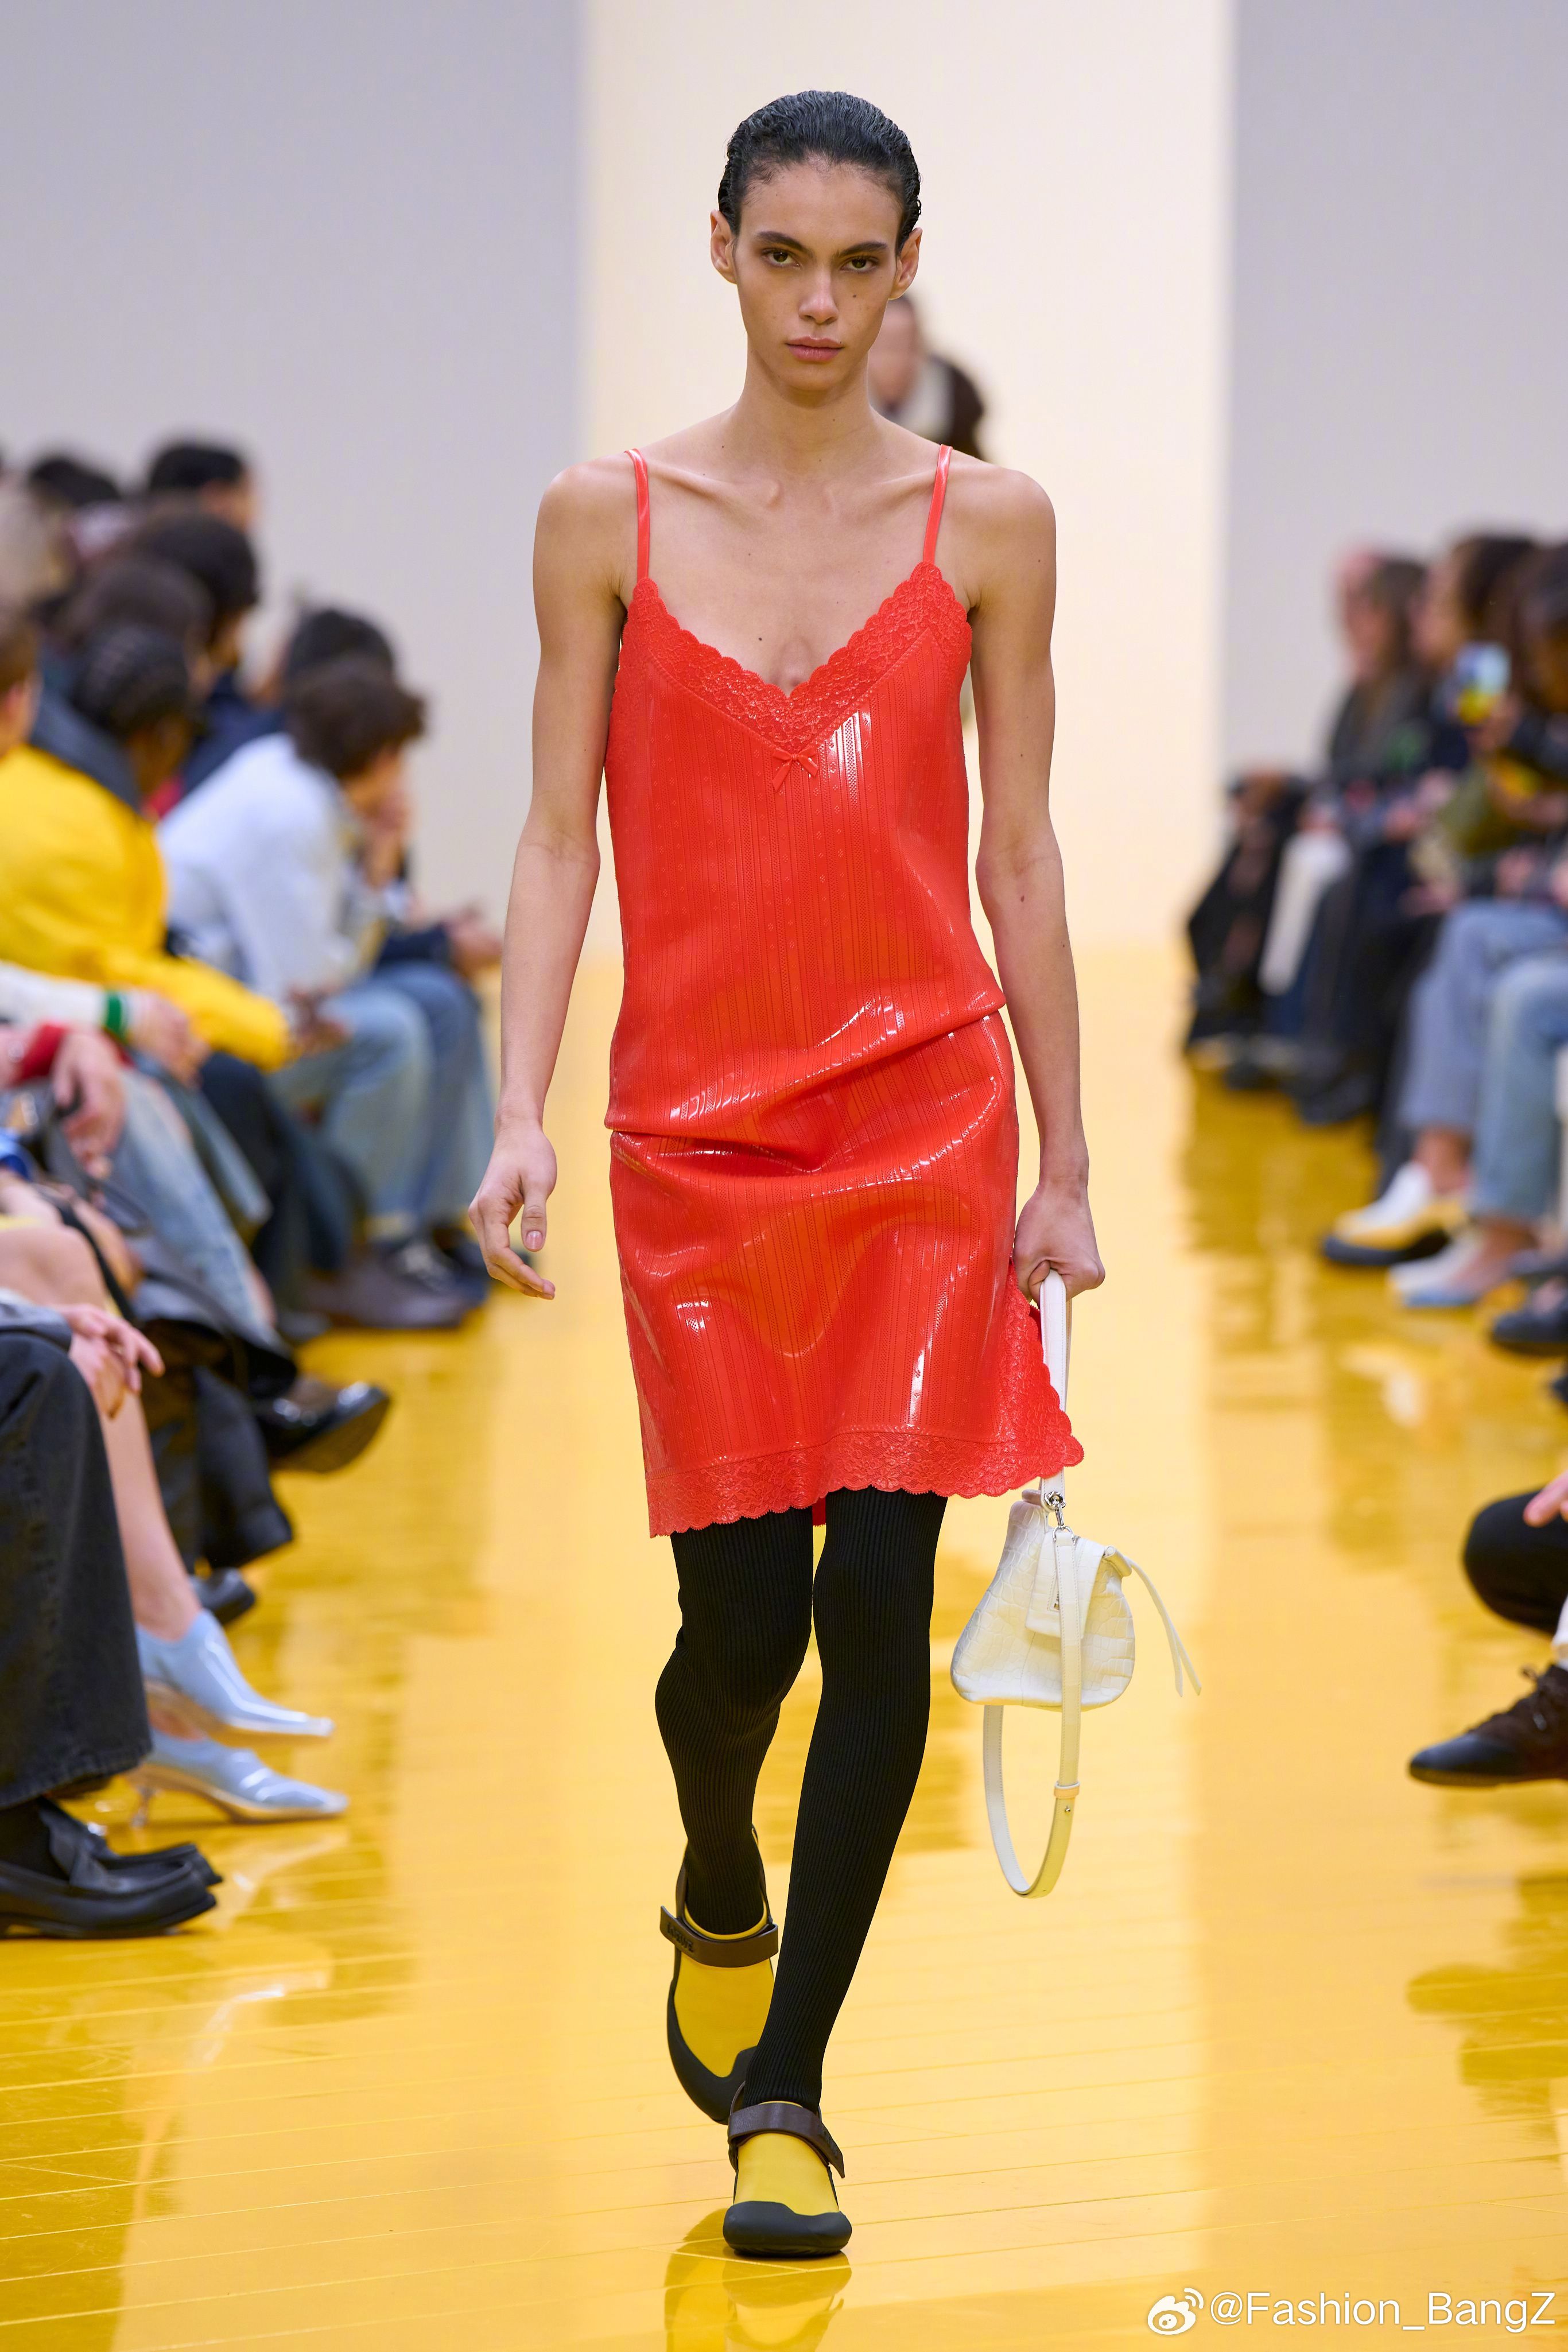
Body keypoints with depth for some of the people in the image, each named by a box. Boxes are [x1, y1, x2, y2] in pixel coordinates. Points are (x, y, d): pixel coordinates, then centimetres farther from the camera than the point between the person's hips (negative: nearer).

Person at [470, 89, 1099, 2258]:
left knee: (881, 1606, -6)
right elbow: (560, 837, 3)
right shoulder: (607, 520, 3)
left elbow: (1017, 851, 6)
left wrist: (1064, 1165, 5)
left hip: (928, 1112, 0)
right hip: (697, 1125, 0)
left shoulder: (989, 524, 4)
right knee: (741, 1614, 1)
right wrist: (520, 1116, -8)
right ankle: (718, 1905, 36)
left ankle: (784, 2088, 5)